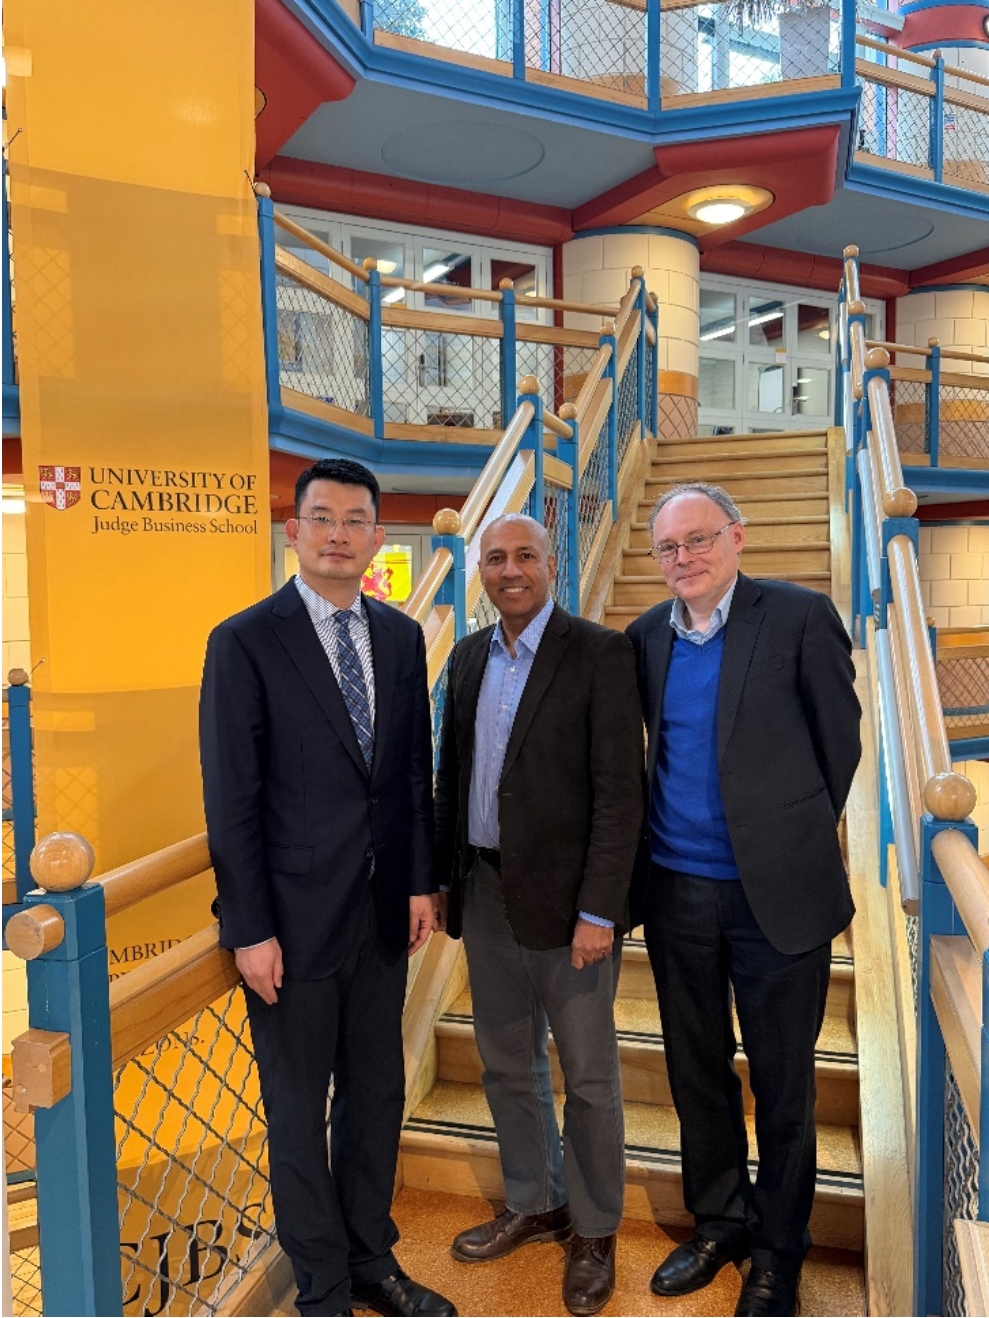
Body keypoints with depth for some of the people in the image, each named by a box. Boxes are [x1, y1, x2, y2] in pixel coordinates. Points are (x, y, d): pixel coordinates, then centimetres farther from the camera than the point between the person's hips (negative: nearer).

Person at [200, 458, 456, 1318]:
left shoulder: (402, 637, 4)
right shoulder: (245, 642, -10)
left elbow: (414, 770, 9)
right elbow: (230, 798, -11)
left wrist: (421, 881, 6)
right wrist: (249, 928, -12)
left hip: (384, 912, 5)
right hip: (295, 916, -4)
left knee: (378, 1095, 19)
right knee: (298, 1110, 12)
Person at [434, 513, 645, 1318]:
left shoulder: (601, 654, -11)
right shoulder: (469, 657, 7)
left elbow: (620, 791, -15)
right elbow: (453, 773, 12)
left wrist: (598, 911, -18)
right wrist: (443, 877, 9)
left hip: (565, 894, -5)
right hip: (485, 890, 6)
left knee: (588, 1074, 11)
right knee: (507, 1064, 20)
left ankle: (594, 1230, 34)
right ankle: (533, 1205, 42)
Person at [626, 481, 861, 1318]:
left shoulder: (800, 616, -9)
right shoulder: (646, 636, 4)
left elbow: (840, 738, -2)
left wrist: (800, 835, 6)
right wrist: (665, 839, 10)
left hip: (777, 889, -4)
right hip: (678, 889, 4)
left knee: (782, 1083, 11)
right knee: (697, 1071, 18)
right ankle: (718, 1223, 41)